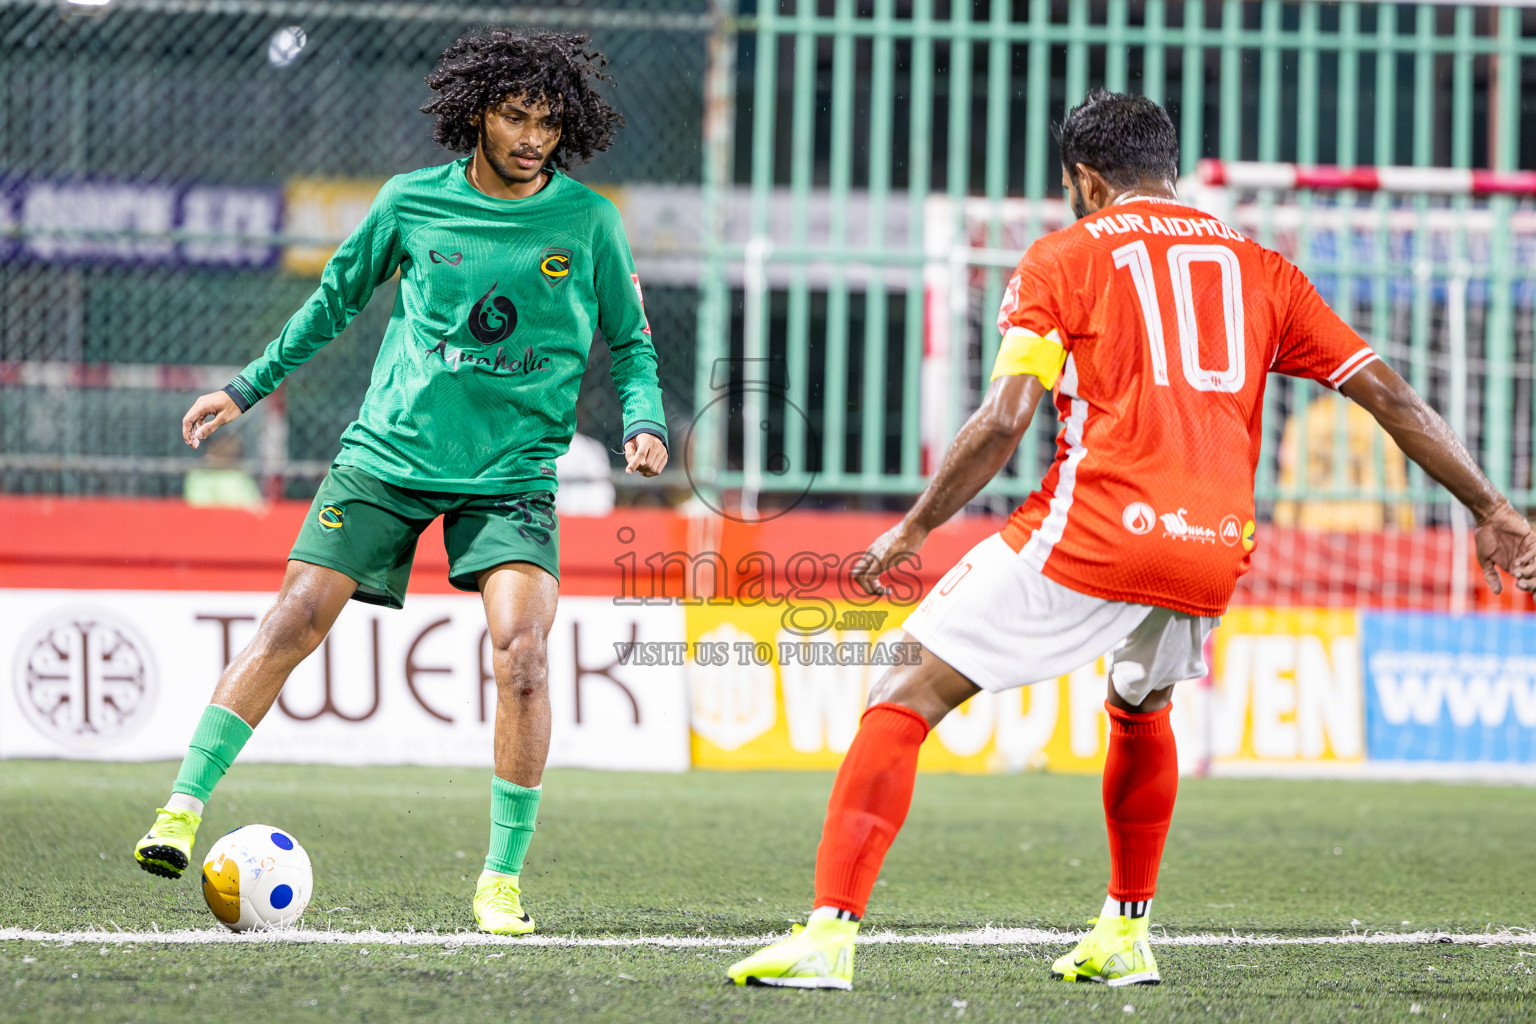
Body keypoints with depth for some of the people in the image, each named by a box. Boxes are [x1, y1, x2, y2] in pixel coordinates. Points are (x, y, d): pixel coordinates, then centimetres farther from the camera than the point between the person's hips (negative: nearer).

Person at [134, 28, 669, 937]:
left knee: (521, 647, -18)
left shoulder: (587, 220, -1)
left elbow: (630, 340, 10)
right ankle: (185, 804, 0)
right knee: (295, 620, -8)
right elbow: (337, 299, 16)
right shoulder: (412, 203, 1)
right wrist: (248, 388, 18)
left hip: (513, 472, -1)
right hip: (390, 453, 1)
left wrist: (645, 423, -9)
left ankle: (505, 876, -7)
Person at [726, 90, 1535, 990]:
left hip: (1092, 530, -5)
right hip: (1213, 551, 5)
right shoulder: (1259, 269, 19)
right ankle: (1127, 934, 38)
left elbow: (1002, 423, -4)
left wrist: (913, 530, 5)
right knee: (1142, 708, 35)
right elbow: (1387, 392, 15)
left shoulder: (1067, 257, 7)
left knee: (907, 699, -1)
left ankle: (831, 933, -14)